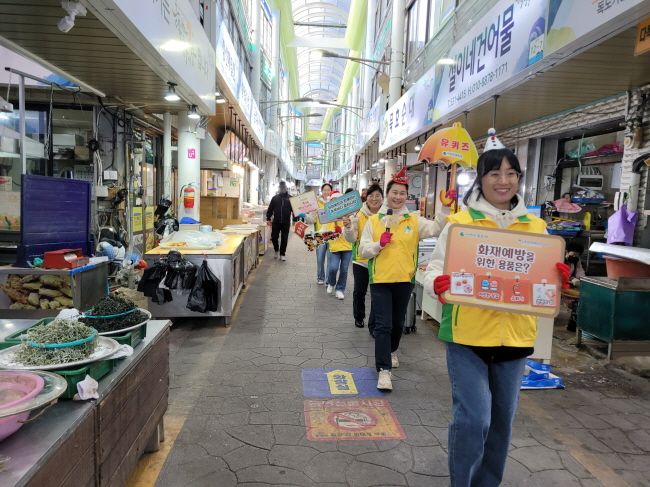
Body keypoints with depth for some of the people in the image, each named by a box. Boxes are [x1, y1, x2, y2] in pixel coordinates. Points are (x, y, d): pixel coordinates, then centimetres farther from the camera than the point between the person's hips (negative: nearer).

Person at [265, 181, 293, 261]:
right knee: (274, 237, 1)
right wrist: (268, 219, 0)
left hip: (286, 222, -1)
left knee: (284, 239, 3)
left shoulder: (290, 198, 5)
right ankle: (276, 250, 26)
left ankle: (282, 254, 13)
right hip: (276, 222, 1)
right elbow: (270, 209, 7)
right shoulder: (275, 198, 7)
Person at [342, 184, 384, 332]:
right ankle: (358, 317, 39)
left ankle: (373, 325, 14)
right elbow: (352, 238, -8)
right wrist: (348, 227, -26)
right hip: (361, 260, 1)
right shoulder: (358, 215, -6)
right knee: (359, 292, 16)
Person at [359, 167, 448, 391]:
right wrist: (379, 244, -17)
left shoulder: (414, 220, 3)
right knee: (383, 325, -6)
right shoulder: (374, 220, 1)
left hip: (404, 280, 2)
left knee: (398, 322, 20)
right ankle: (384, 369, -2)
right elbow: (363, 250, 0)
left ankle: (391, 351, 47)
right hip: (380, 280, -2)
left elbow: (437, 229, -10)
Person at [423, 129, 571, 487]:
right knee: (473, 419, -7)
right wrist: (438, 283, -27)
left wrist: (558, 277, -11)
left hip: (514, 336, 4)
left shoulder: (535, 226, 7)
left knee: (501, 420, 16)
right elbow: (435, 268, -6)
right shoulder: (460, 221, -4)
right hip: (468, 335, -4)